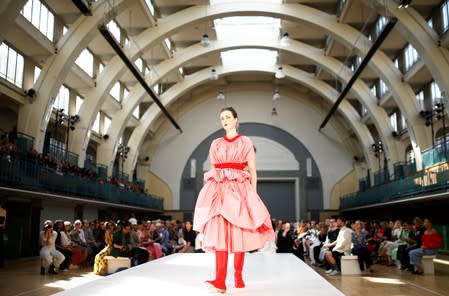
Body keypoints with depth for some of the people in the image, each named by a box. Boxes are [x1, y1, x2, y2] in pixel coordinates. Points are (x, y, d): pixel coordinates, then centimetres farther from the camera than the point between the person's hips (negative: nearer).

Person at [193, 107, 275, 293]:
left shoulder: (245, 142, 7)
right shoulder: (216, 144, 15)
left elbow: (252, 171, 4)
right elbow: (212, 171, 15)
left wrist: (253, 194, -3)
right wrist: (211, 190, 4)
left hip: (240, 189, -1)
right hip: (219, 190, 2)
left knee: (239, 233, 0)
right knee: (220, 231, -12)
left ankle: (238, 276, 13)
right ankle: (220, 280, -19)